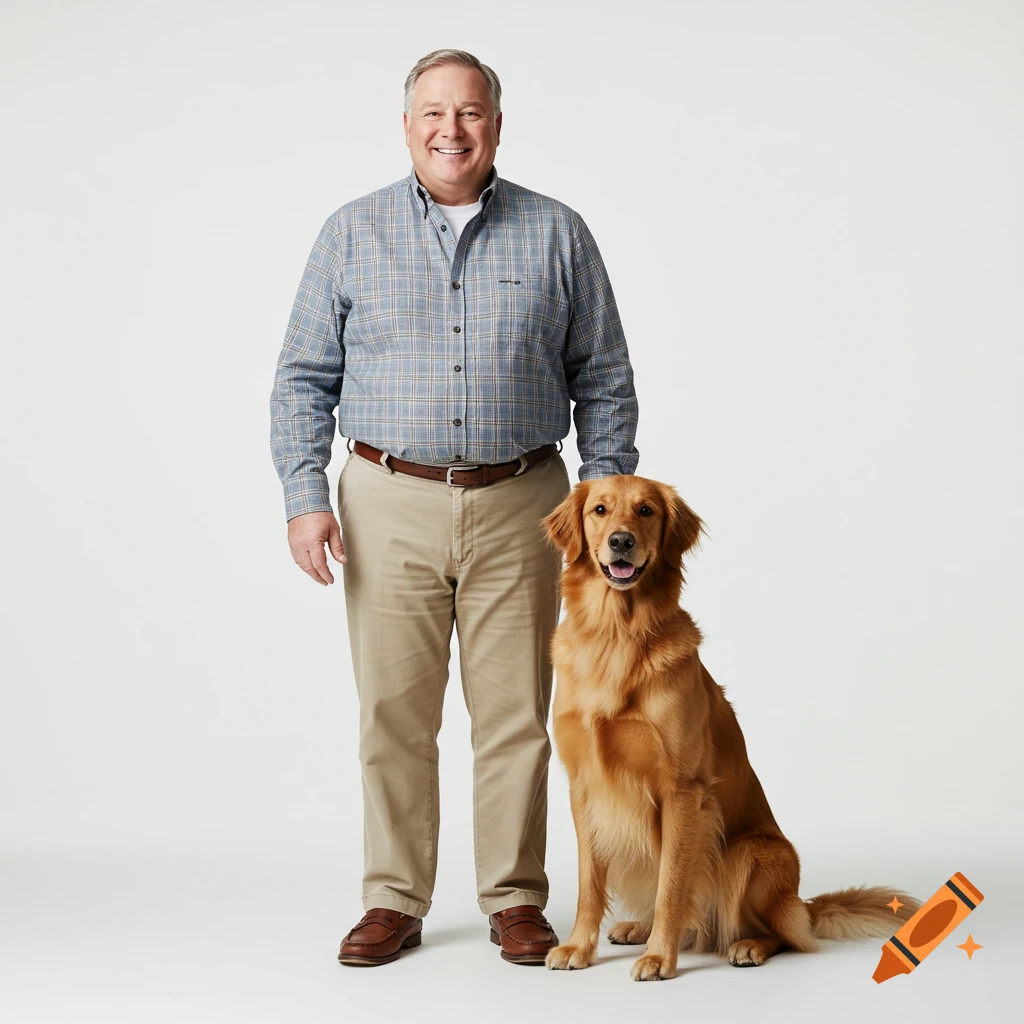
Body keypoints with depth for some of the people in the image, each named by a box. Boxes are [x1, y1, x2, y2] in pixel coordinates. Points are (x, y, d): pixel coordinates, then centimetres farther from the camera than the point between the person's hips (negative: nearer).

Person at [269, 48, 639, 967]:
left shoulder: (558, 235, 6)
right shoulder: (352, 234, 6)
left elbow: (604, 380, 8)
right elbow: (303, 378, 6)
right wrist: (305, 496, -3)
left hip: (519, 508, 0)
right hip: (390, 506, 0)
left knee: (515, 716, 4)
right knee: (393, 714, 3)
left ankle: (516, 901, 17)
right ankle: (395, 902, 15)